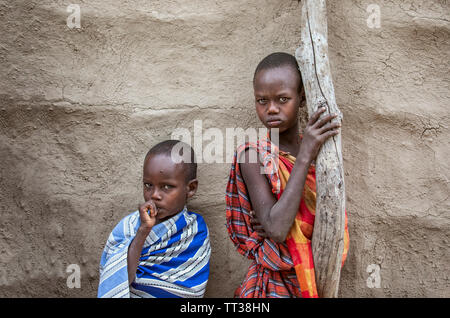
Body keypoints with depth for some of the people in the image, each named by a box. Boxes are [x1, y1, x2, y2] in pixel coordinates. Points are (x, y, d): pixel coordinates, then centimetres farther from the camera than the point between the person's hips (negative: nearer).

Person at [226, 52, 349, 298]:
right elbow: (275, 230, -27)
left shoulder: (318, 149, -4)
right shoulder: (253, 156, -16)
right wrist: (304, 157, -27)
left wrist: (281, 221, -19)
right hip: (273, 283, -3)